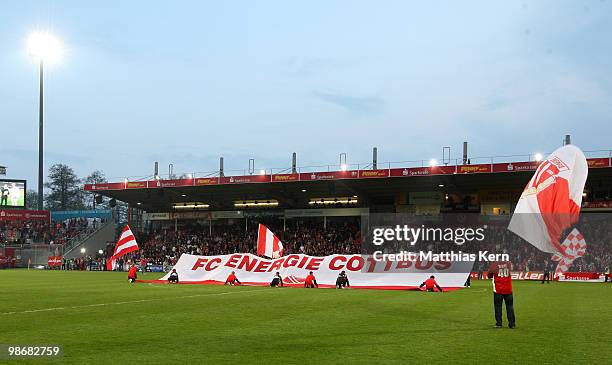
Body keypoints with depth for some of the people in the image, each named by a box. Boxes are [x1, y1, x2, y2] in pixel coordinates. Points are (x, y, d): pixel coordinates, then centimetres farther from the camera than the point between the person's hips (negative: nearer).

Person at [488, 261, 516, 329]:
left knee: (498, 306, 6)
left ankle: (499, 323, 4)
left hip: (498, 290, -2)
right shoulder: (509, 264, -2)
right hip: (508, 290, 2)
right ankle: (512, 324, 10)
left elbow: (489, 276, 4)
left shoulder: (494, 265, -7)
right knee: (510, 306, 9)